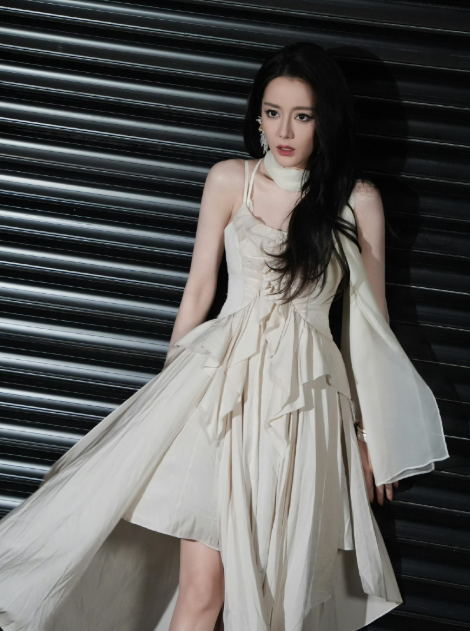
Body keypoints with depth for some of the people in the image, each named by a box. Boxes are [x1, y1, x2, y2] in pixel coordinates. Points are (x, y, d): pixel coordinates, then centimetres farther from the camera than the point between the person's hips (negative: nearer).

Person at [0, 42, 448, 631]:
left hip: (305, 399, 0)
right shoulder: (229, 180, 5)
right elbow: (199, 289, 10)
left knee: (277, 581, 3)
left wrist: (374, 433, 9)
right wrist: (169, 387, 14)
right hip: (224, 381, 0)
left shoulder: (358, 200, 3)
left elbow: (370, 320, 8)